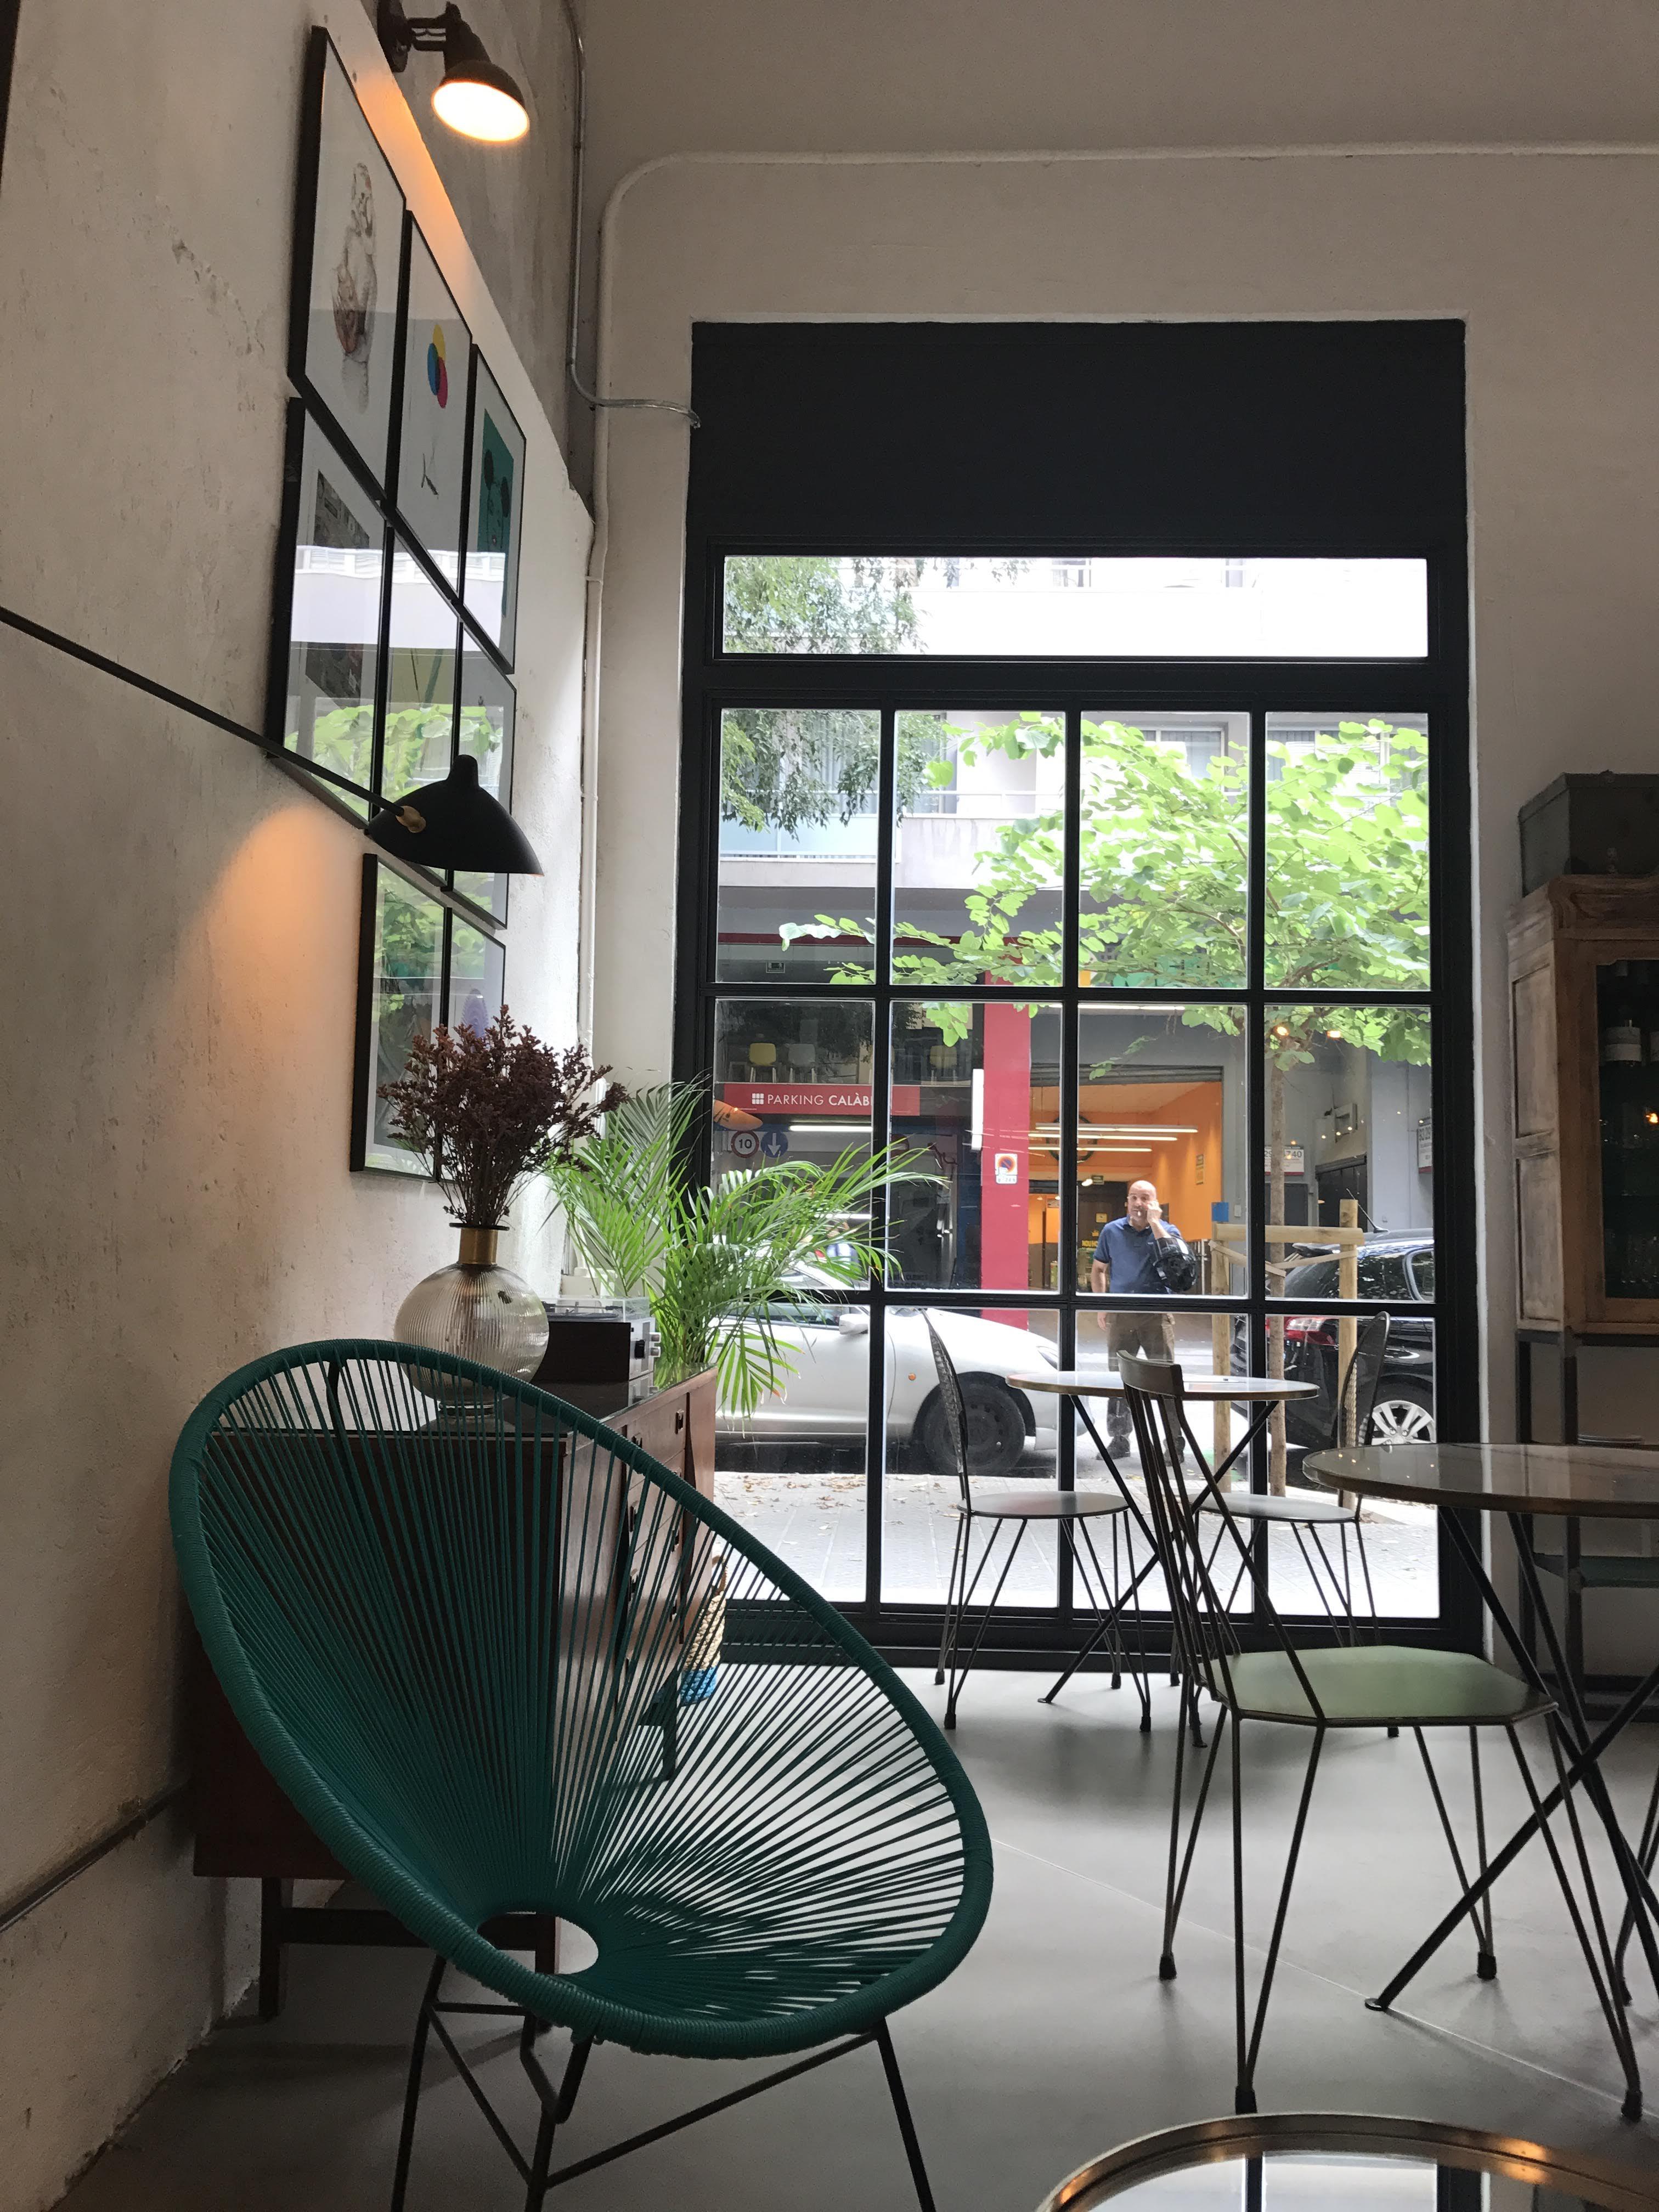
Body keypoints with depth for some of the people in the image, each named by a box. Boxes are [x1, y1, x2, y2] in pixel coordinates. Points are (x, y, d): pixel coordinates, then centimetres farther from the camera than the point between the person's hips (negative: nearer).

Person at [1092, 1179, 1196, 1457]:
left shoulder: (1167, 1230, 2)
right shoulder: (1112, 1231, 8)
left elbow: (1176, 1260, -20)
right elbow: (1098, 1270, 16)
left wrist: (1154, 1223, -16)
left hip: (1157, 1315, -2)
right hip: (1121, 1316, 2)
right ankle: (1118, 1439, 16)